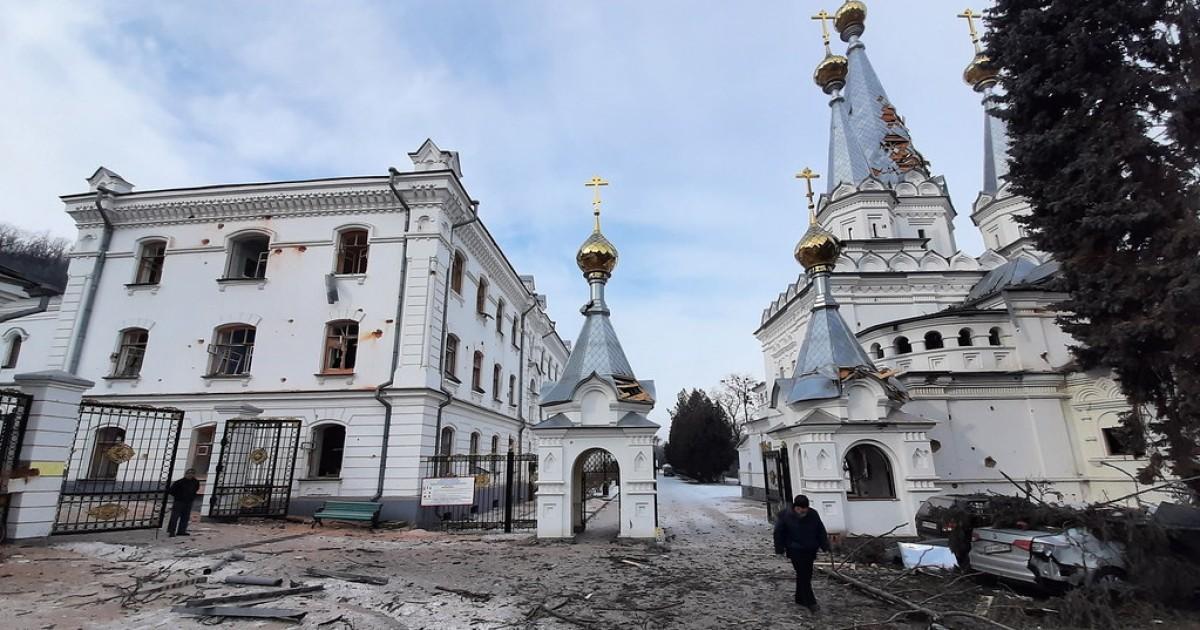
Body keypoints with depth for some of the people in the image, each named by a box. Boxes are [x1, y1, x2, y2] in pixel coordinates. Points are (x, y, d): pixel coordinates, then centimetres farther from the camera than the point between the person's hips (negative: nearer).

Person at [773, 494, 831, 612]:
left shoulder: (813, 515, -2)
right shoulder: (786, 517, -12)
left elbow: (821, 531, 9)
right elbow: (779, 534, -3)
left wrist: (825, 546, 7)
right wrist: (780, 549, -3)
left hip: (810, 551, 5)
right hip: (795, 551, -5)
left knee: (807, 575, 13)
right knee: (803, 576, -9)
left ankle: (800, 598, 28)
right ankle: (810, 603, -4)